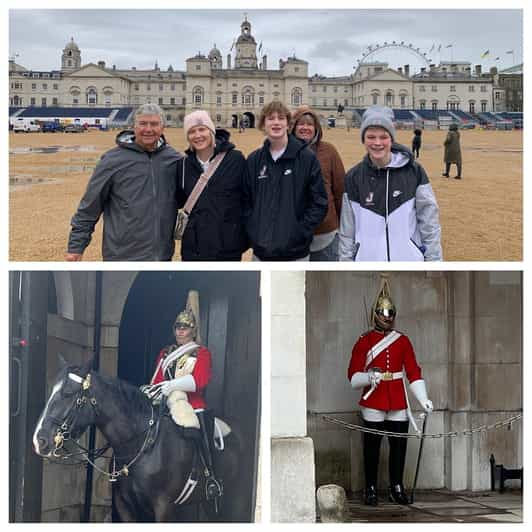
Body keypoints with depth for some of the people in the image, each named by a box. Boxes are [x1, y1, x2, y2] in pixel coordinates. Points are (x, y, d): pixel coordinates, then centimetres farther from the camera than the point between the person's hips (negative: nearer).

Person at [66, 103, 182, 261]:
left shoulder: (174, 159, 3)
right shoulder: (113, 160, -6)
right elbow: (90, 205, -3)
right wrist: (77, 245, -3)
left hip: (162, 255, 4)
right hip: (122, 256, -4)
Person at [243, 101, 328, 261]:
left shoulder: (307, 157, -5)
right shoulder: (254, 160, 6)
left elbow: (320, 203, -5)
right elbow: (246, 201, 10)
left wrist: (300, 233, -11)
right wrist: (253, 232, -2)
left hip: (295, 253, -3)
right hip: (261, 251, 3)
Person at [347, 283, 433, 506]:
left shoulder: (403, 341, 8)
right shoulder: (364, 341, 1)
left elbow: (413, 372, 5)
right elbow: (353, 375, -2)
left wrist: (423, 399, -6)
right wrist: (369, 377, -24)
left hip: (398, 403, 3)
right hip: (373, 403, -3)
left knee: (399, 445, 5)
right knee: (372, 446, 2)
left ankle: (397, 488, 16)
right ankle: (370, 489, 11)